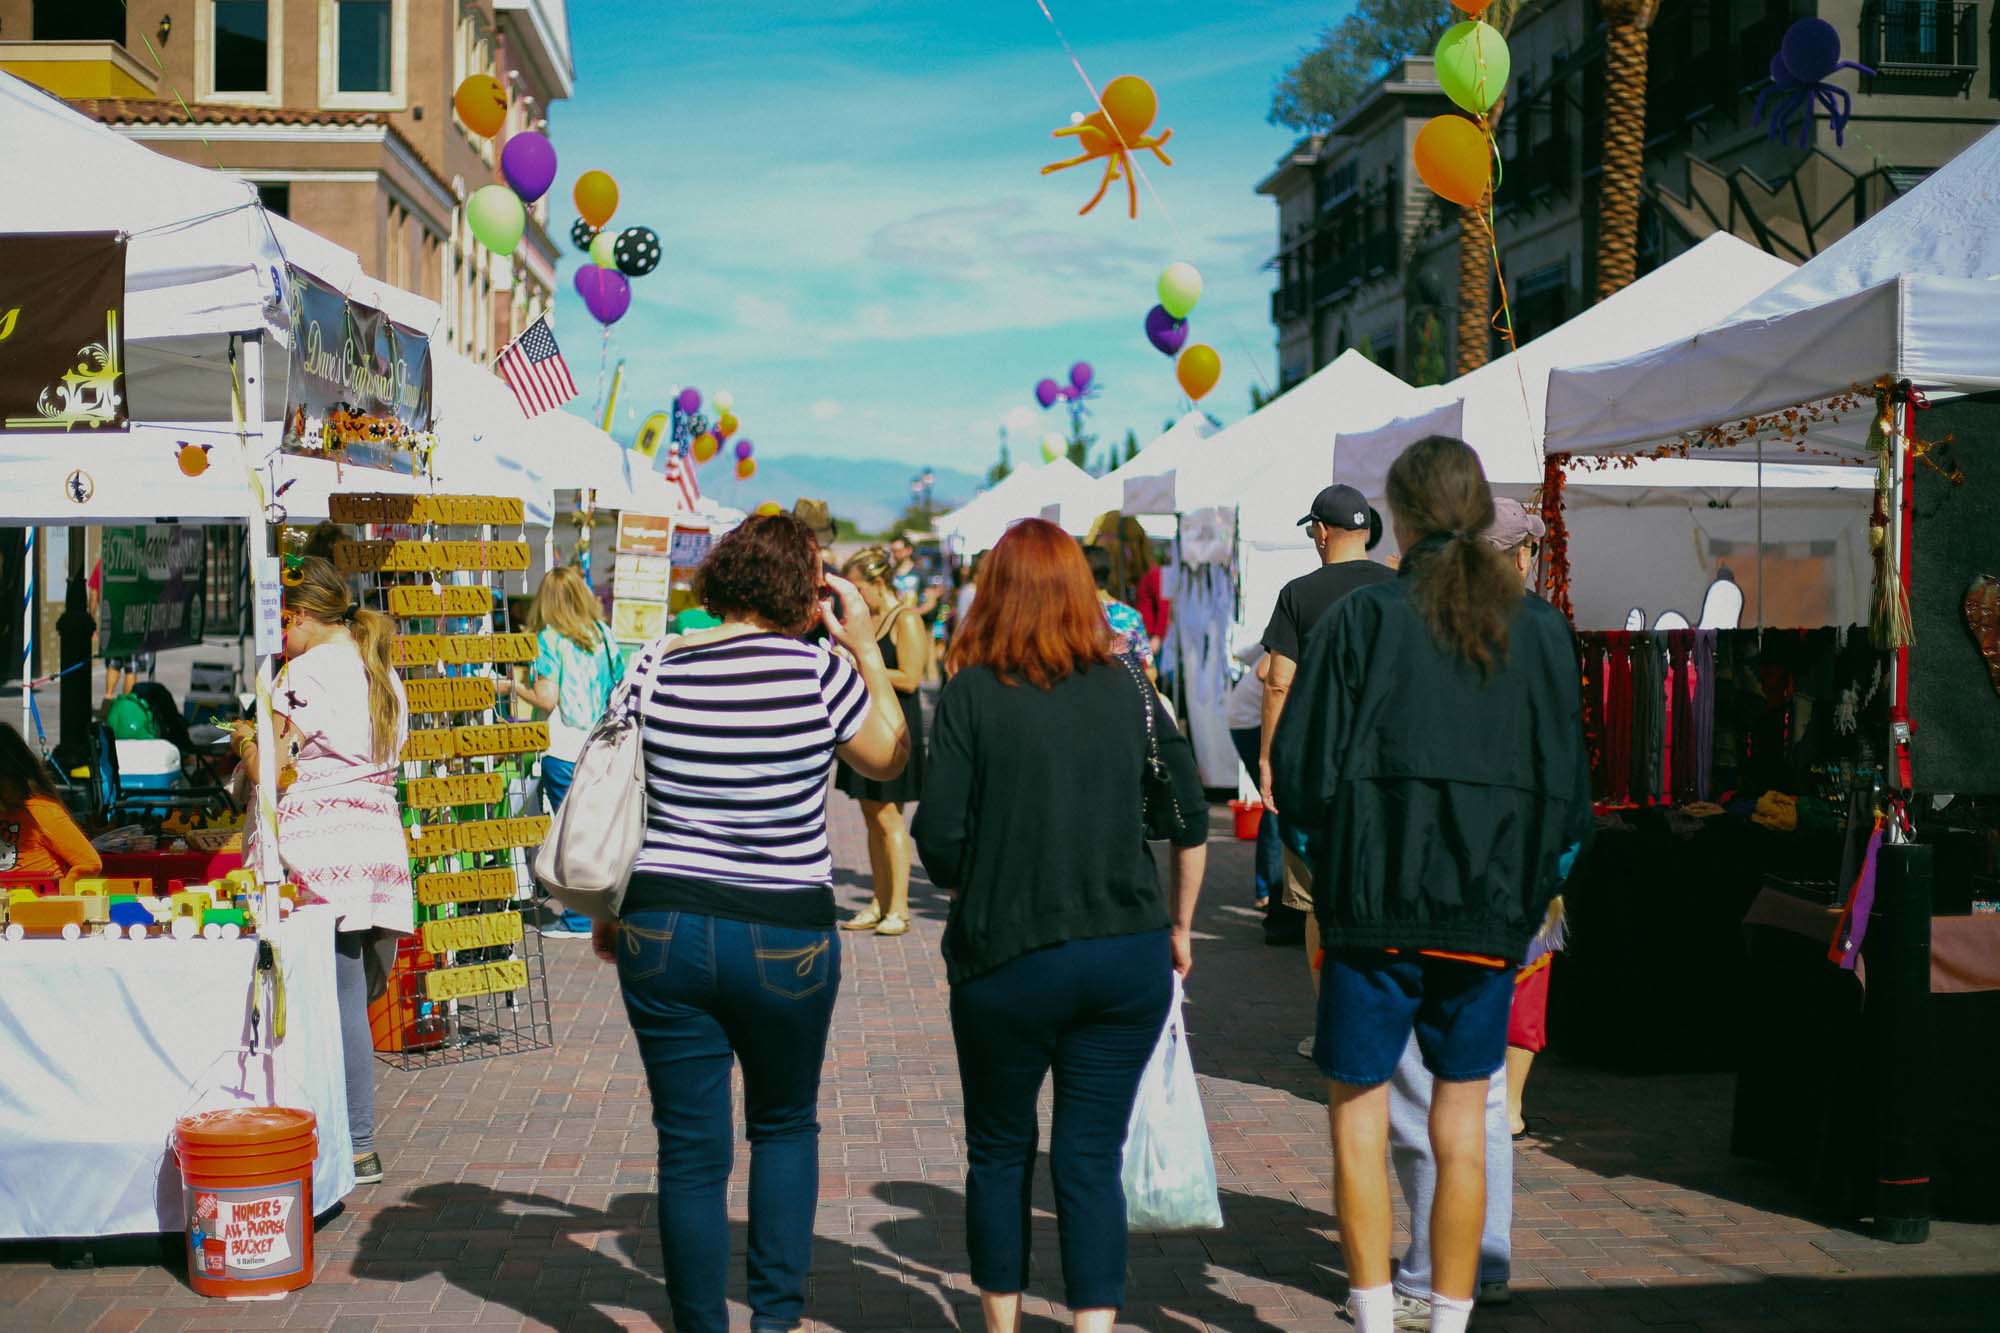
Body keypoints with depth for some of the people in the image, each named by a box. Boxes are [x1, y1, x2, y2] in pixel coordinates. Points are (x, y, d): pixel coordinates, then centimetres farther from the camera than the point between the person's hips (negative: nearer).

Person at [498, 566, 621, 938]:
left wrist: (512, 687, 2)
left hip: (564, 752, -5)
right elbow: (617, 689, 11)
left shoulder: (550, 638, -9)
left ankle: (580, 920, 6)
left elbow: (547, 699, -12)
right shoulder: (603, 634, 5)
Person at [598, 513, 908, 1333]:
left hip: (662, 933, 2)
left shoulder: (657, 666, 0)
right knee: (785, 1125, 21)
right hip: (786, 941, -1)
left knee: (690, 1151, 9)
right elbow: (889, 759, 8)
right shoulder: (820, 672, -8)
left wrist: (609, 911, 16)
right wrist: (866, 650, 11)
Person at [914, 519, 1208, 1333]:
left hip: (1007, 958, -2)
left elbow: (939, 837, -10)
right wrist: (1179, 926, 18)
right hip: (1130, 954, 2)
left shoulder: (971, 693, -6)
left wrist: (973, 898, 10)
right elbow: (1192, 818, 6)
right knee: (1091, 1157, 6)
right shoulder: (1128, 689, 3)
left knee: (999, 1151, 16)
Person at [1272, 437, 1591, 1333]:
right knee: (1461, 1123, 12)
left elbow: (1299, 775, -8)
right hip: (1490, 913, 3)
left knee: (1359, 1117, 7)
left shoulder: (1361, 619, -7)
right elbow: (1570, 795, 5)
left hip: (1375, 902, -3)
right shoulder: (1542, 629, 2)